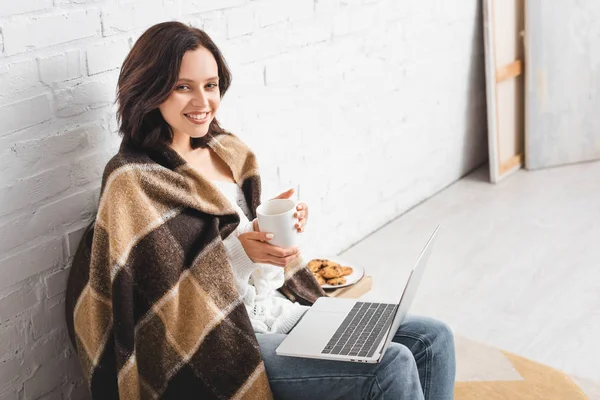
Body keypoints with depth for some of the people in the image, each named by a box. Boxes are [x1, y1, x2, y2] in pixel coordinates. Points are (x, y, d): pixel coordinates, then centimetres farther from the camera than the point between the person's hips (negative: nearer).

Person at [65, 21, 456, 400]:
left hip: (279, 310, 8)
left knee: (433, 339, -1)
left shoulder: (228, 151, 8)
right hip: (219, 345, -7)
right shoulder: (133, 182, -14)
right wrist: (238, 253, -24)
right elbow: (159, 307, -15)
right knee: (392, 368, -22)